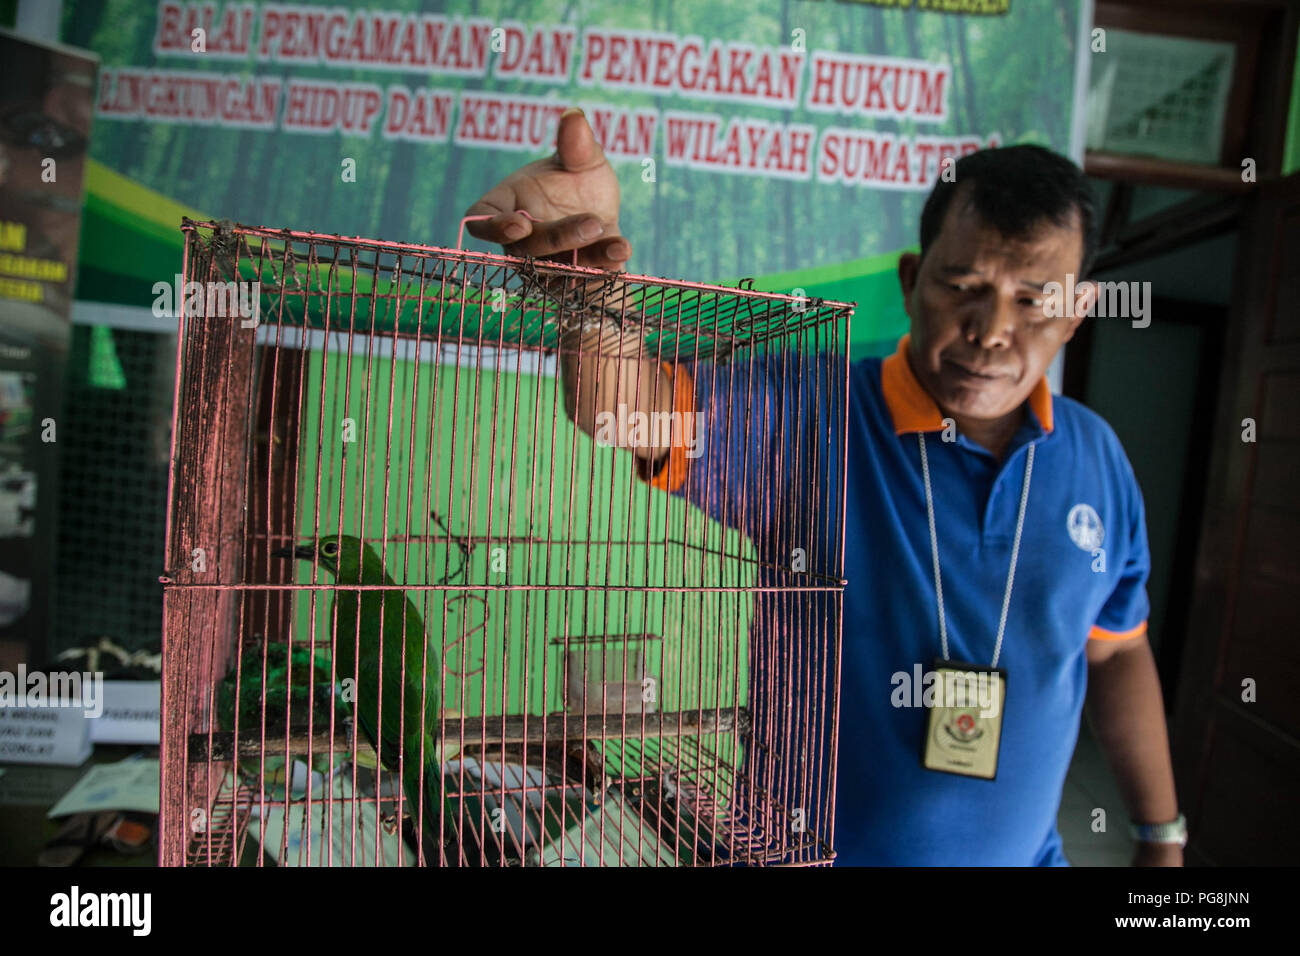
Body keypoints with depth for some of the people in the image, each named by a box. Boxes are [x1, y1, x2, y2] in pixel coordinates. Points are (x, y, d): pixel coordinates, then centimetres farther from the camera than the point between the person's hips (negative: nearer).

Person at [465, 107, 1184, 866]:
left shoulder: (1096, 458, -7)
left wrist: (1163, 837, 11)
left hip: (1022, 850, 3)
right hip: (810, 844, -2)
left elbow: (1119, 654, 4)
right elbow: (637, 405, -36)